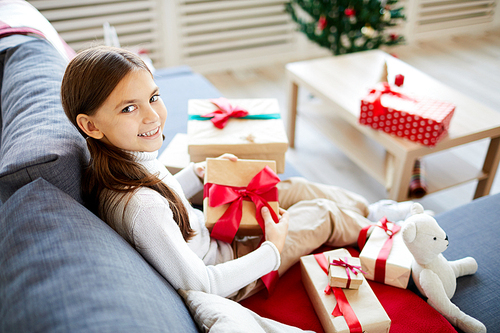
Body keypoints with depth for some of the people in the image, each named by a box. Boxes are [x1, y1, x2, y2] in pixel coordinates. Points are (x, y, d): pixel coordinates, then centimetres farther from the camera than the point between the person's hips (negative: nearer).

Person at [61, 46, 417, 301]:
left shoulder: (132, 155, -13)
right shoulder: (137, 206, -41)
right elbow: (200, 283, -32)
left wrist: (200, 173, 0)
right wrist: (272, 250, -22)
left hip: (207, 229, 8)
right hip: (222, 272, -7)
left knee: (291, 188, 14)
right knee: (322, 213, 2)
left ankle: (370, 208, 38)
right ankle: (370, 230, 34)